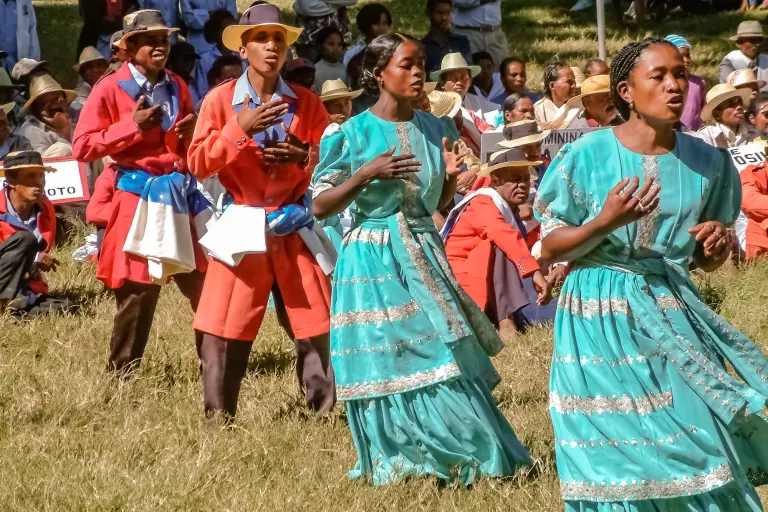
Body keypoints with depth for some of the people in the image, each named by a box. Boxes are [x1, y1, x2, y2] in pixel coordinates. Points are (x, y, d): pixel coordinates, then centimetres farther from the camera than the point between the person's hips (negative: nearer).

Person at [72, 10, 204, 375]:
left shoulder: (177, 87, 12)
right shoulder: (110, 89, -5)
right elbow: (82, 148, -9)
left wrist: (191, 133, -1)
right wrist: (132, 125, -16)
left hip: (180, 194, 5)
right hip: (137, 197, -5)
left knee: (204, 285, 5)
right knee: (137, 291, -2)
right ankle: (121, 374, 9)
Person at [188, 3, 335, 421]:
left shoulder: (307, 103, 5)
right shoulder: (220, 100, -1)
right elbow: (198, 164, -6)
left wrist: (304, 158, -12)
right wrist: (239, 130, -17)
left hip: (295, 229, 2)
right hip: (242, 227, -1)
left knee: (316, 328, 0)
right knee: (224, 331, -4)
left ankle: (325, 414, 10)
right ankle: (218, 419, 6)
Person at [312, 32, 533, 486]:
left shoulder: (434, 129, 6)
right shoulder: (353, 135, -8)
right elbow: (320, 206, -7)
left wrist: (451, 175, -5)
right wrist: (366, 175, -19)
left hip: (424, 255, 4)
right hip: (375, 260, -4)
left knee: (446, 360, 0)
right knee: (388, 367, -2)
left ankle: (462, 458, 10)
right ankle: (395, 464, 11)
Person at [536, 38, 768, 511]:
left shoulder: (706, 162, 2)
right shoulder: (586, 156, -8)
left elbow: (704, 261, 13)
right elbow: (550, 250, -3)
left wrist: (716, 248, -11)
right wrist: (605, 223, -19)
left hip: (672, 317, 3)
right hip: (600, 320, -3)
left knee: (698, 454, -2)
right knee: (614, 463, -2)